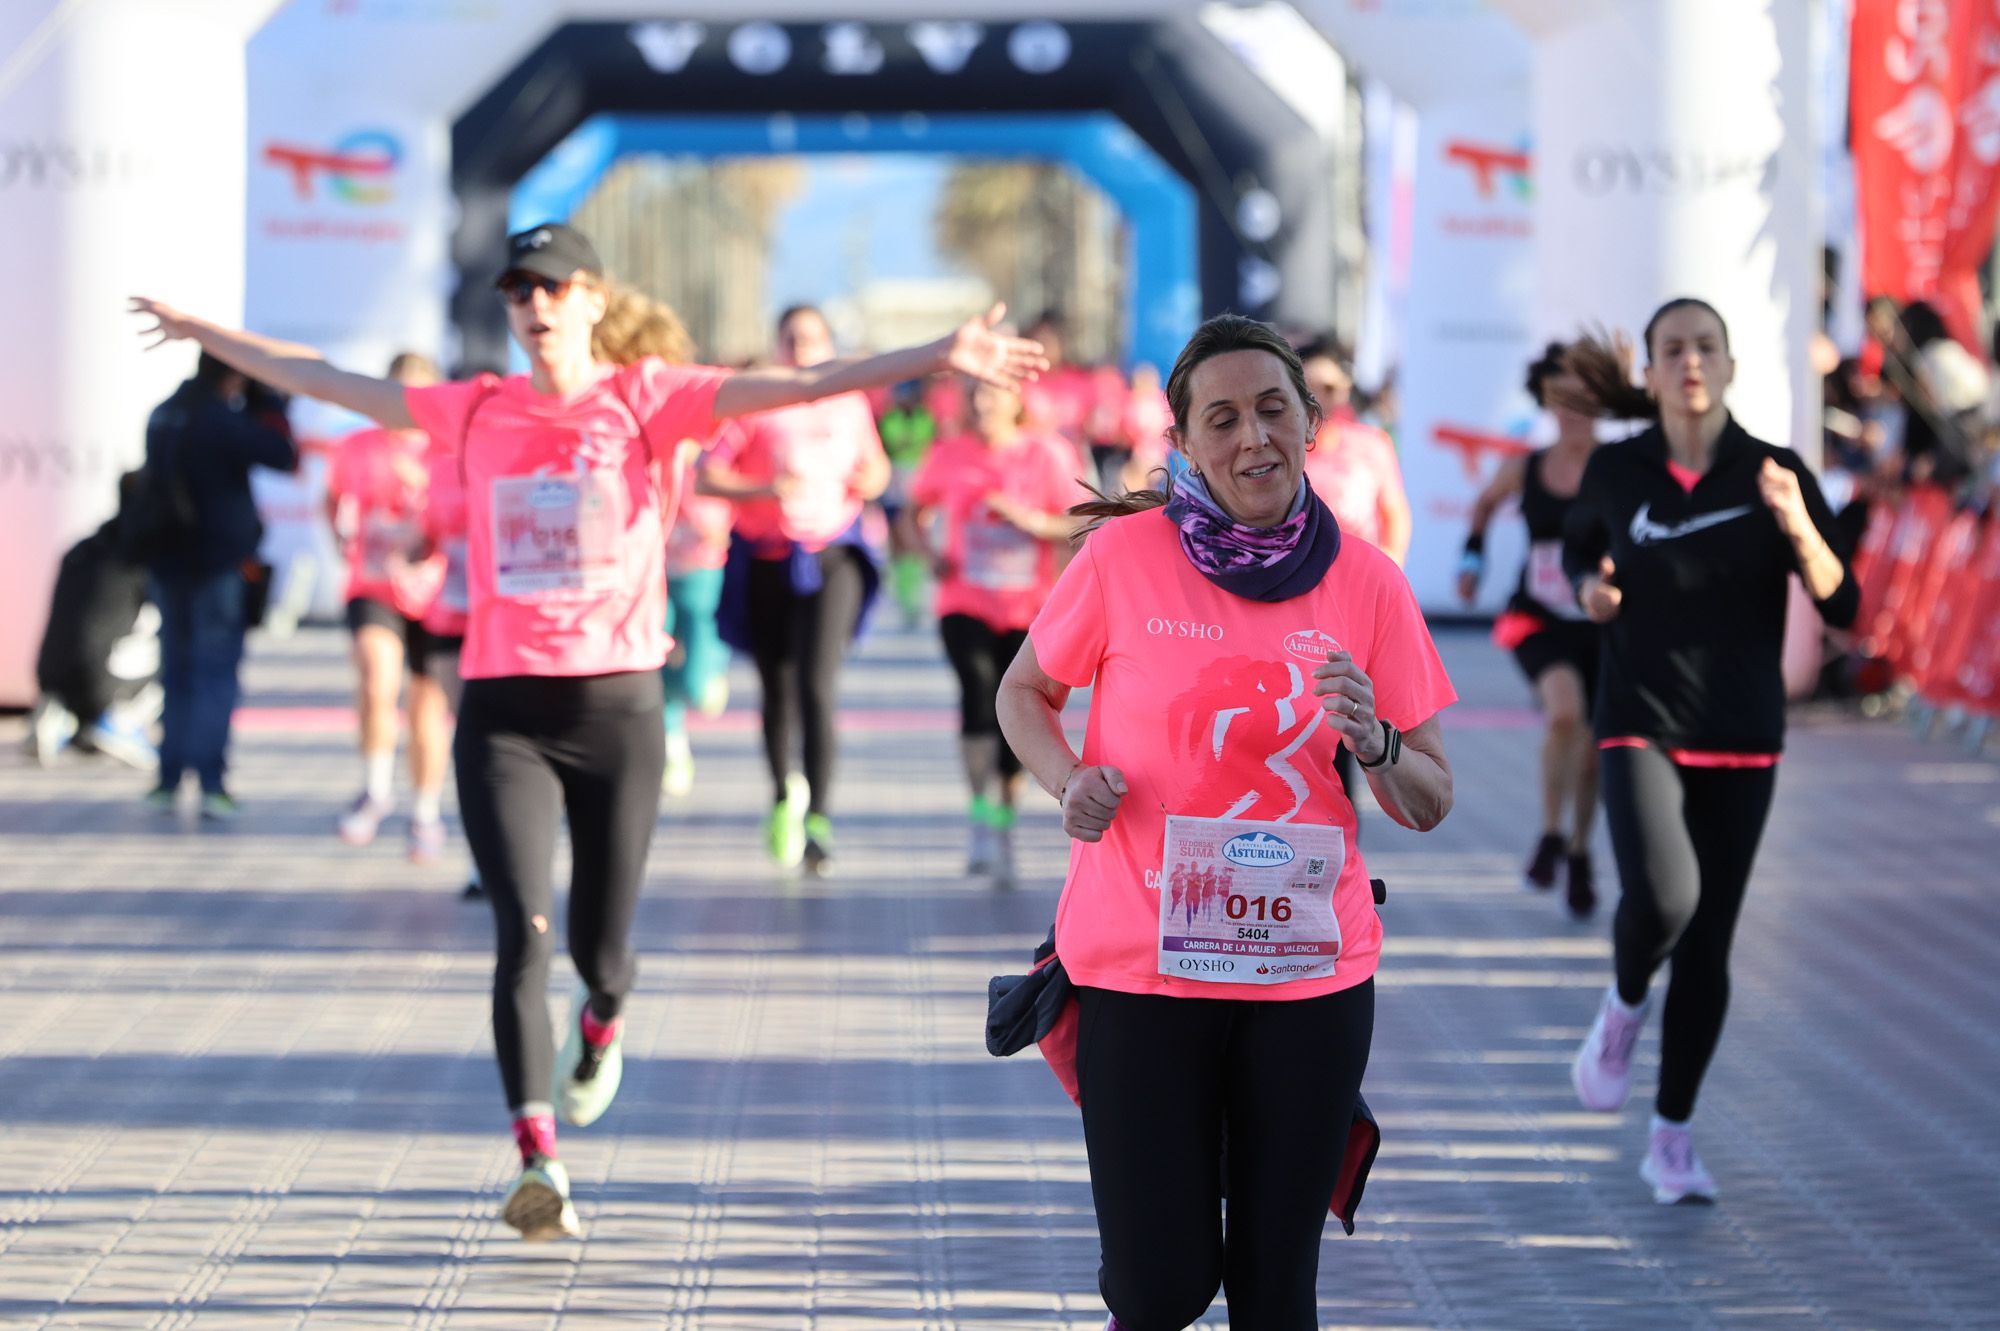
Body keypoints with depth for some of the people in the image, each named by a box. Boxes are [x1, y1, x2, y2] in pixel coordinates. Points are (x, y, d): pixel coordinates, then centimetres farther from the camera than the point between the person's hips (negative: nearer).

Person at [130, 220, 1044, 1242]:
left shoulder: (646, 401, 0)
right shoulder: (475, 411, 7)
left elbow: (796, 384, -10)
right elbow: (326, 382, 17)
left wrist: (936, 358, -21)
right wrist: (205, 334, 24)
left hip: (618, 702, -1)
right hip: (504, 707, 1)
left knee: (597, 944, 9)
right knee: (523, 933, -13)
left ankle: (602, 1028, 46)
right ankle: (539, 1163, -16)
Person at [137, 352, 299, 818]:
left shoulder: (162, 416, 7)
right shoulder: (220, 419, -16)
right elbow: (282, 456, -18)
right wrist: (269, 405, -6)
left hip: (167, 558, 6)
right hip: (219, 560, -6)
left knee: (176, 670, 15)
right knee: (216, 670, -4)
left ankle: (168, 778, 16)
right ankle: (211, 781, -10)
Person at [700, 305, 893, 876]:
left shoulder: (849, 404, 7)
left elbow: (876, 465, 22)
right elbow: (706, 475, -8)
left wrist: (873, 480, -2)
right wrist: (764, 490, -23)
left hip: (831, 557, 0)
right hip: (766, 560, 0)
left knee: (819, 686, -16)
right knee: (778, 690, 13)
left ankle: (818, 822, -17)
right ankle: (784, 795, 39)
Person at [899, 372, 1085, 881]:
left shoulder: (1047, 456, -2)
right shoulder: (950, 456, 3)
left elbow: (1079, 523, -5)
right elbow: (916, 510, 16)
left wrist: (1029, 520, -21)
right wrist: (924, 547, -4)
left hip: (1028, 610, 0)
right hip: (965, 604, 0)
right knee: (978, 687, -24)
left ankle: (1004, 829, 21)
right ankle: (982, 816, -23)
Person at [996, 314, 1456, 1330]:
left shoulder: (1366, 581, 1)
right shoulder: (1123, 556, -5)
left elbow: (1429, 804, 6)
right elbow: (1024, 693, 11)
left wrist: (1373, 744, -15)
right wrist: (1069, 782, -9)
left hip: (1308, 971, 2)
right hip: (1140, 966, -2)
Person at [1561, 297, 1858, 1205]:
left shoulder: (1774, 476, -5)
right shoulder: (1617, 472, -3)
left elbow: (1841, 606, -8)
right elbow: (1579, 547, 19)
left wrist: (1798, 526, -25)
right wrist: (1588, 588, -4)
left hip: (1742, 743, 1)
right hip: (1640, 730, -1)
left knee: (1709, 946, 6)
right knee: (1662, 898, -27)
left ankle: (1672, 1138, 21)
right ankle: (1623, 1005, 7)